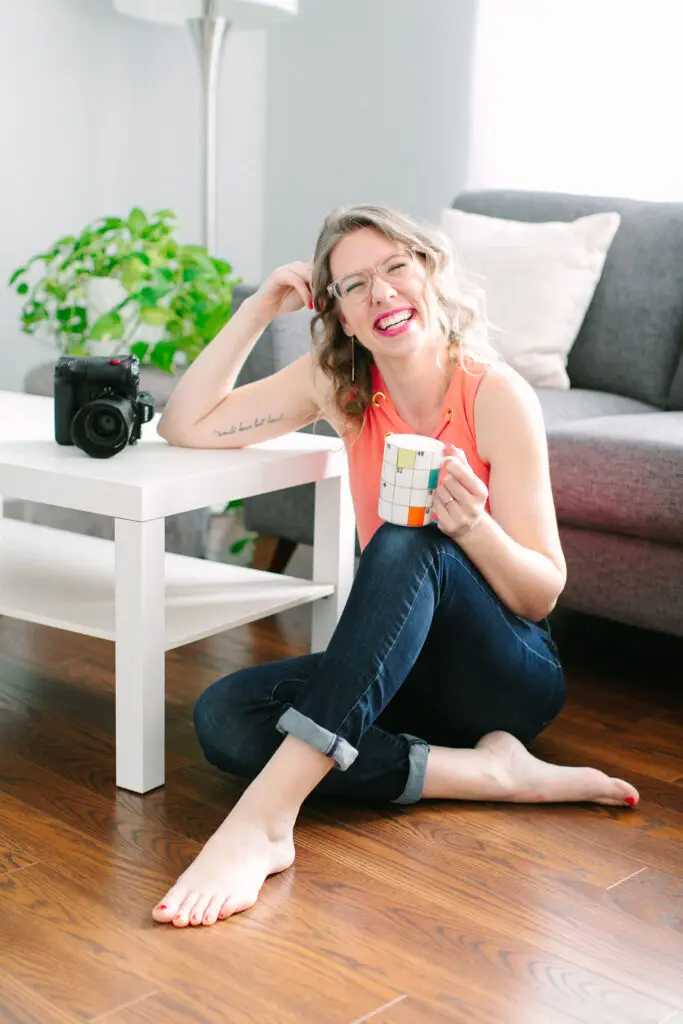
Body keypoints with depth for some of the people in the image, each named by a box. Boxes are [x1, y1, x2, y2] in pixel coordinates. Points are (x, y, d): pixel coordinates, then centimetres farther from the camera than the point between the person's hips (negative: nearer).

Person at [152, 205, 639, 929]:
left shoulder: (495, 395, -13)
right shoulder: (339, 385, 1)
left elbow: (542, 595, -12)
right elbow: (185, 426, 0)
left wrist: (473, 525, -32)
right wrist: (261, 307, -5)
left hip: (507, 672, -4)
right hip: (400, 669, 5)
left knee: (409, 542, -35)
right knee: (221, 716, -23)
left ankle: (264, 817, -46)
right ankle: (489, 772, -23)